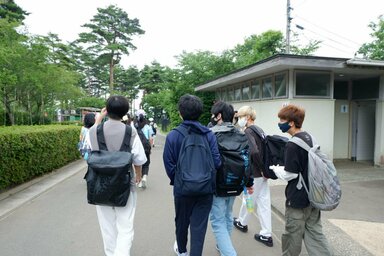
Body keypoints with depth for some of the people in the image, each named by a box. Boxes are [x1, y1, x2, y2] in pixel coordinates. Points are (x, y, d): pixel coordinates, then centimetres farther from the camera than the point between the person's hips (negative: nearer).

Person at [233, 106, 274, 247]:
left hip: (254, 174, -7)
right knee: (264, 203, 11)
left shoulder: (248, 132, -16)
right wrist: (265, 169, 11)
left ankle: (242, 223, 37)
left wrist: (262, 169, -18)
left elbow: (254, 152, -30)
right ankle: (266, 235, 18)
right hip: (262, 173, 8)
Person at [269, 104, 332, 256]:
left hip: (297, 198, -8)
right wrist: (280, 167, 12)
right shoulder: (309, 138, 5)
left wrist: (273, 169, -4)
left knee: (293, 234, 12)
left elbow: (290, 174, -20)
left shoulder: (292, 145, -22)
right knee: (314, 233, 16)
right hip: (312, 195, 8)